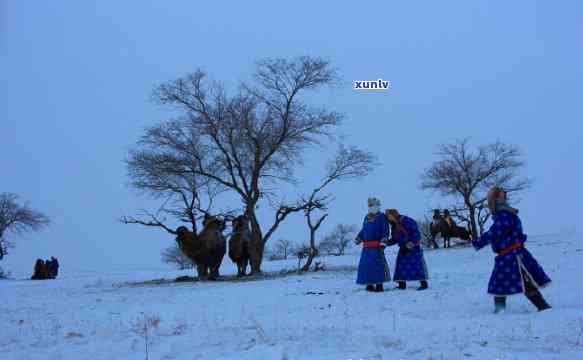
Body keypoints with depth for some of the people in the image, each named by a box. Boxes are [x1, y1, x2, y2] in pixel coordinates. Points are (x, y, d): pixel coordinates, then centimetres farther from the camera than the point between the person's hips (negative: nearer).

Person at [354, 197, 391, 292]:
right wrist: (358, 237, 13)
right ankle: (369, 284, 15)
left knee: (377, 264, -10)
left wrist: (384, 239, -18)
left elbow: (385, 230, -4)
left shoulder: (381, 217, 0)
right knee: (365, 264, 6)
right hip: (366, 246, 7)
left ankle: (379, 284, -5)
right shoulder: (367, 217, 20)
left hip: (376, 245, -7)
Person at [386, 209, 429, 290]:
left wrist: (410, 244, -23)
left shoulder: (407, 221, -19)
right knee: (401, 266, 3)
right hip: (403, 249, 7)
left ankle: (424, 283, 0)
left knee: (417, 265, -7)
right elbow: (394, 239, 10)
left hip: (414, 248, -7)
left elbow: (417, 235, -19)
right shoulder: (394, 227, 6)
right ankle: (402, 284, 9)